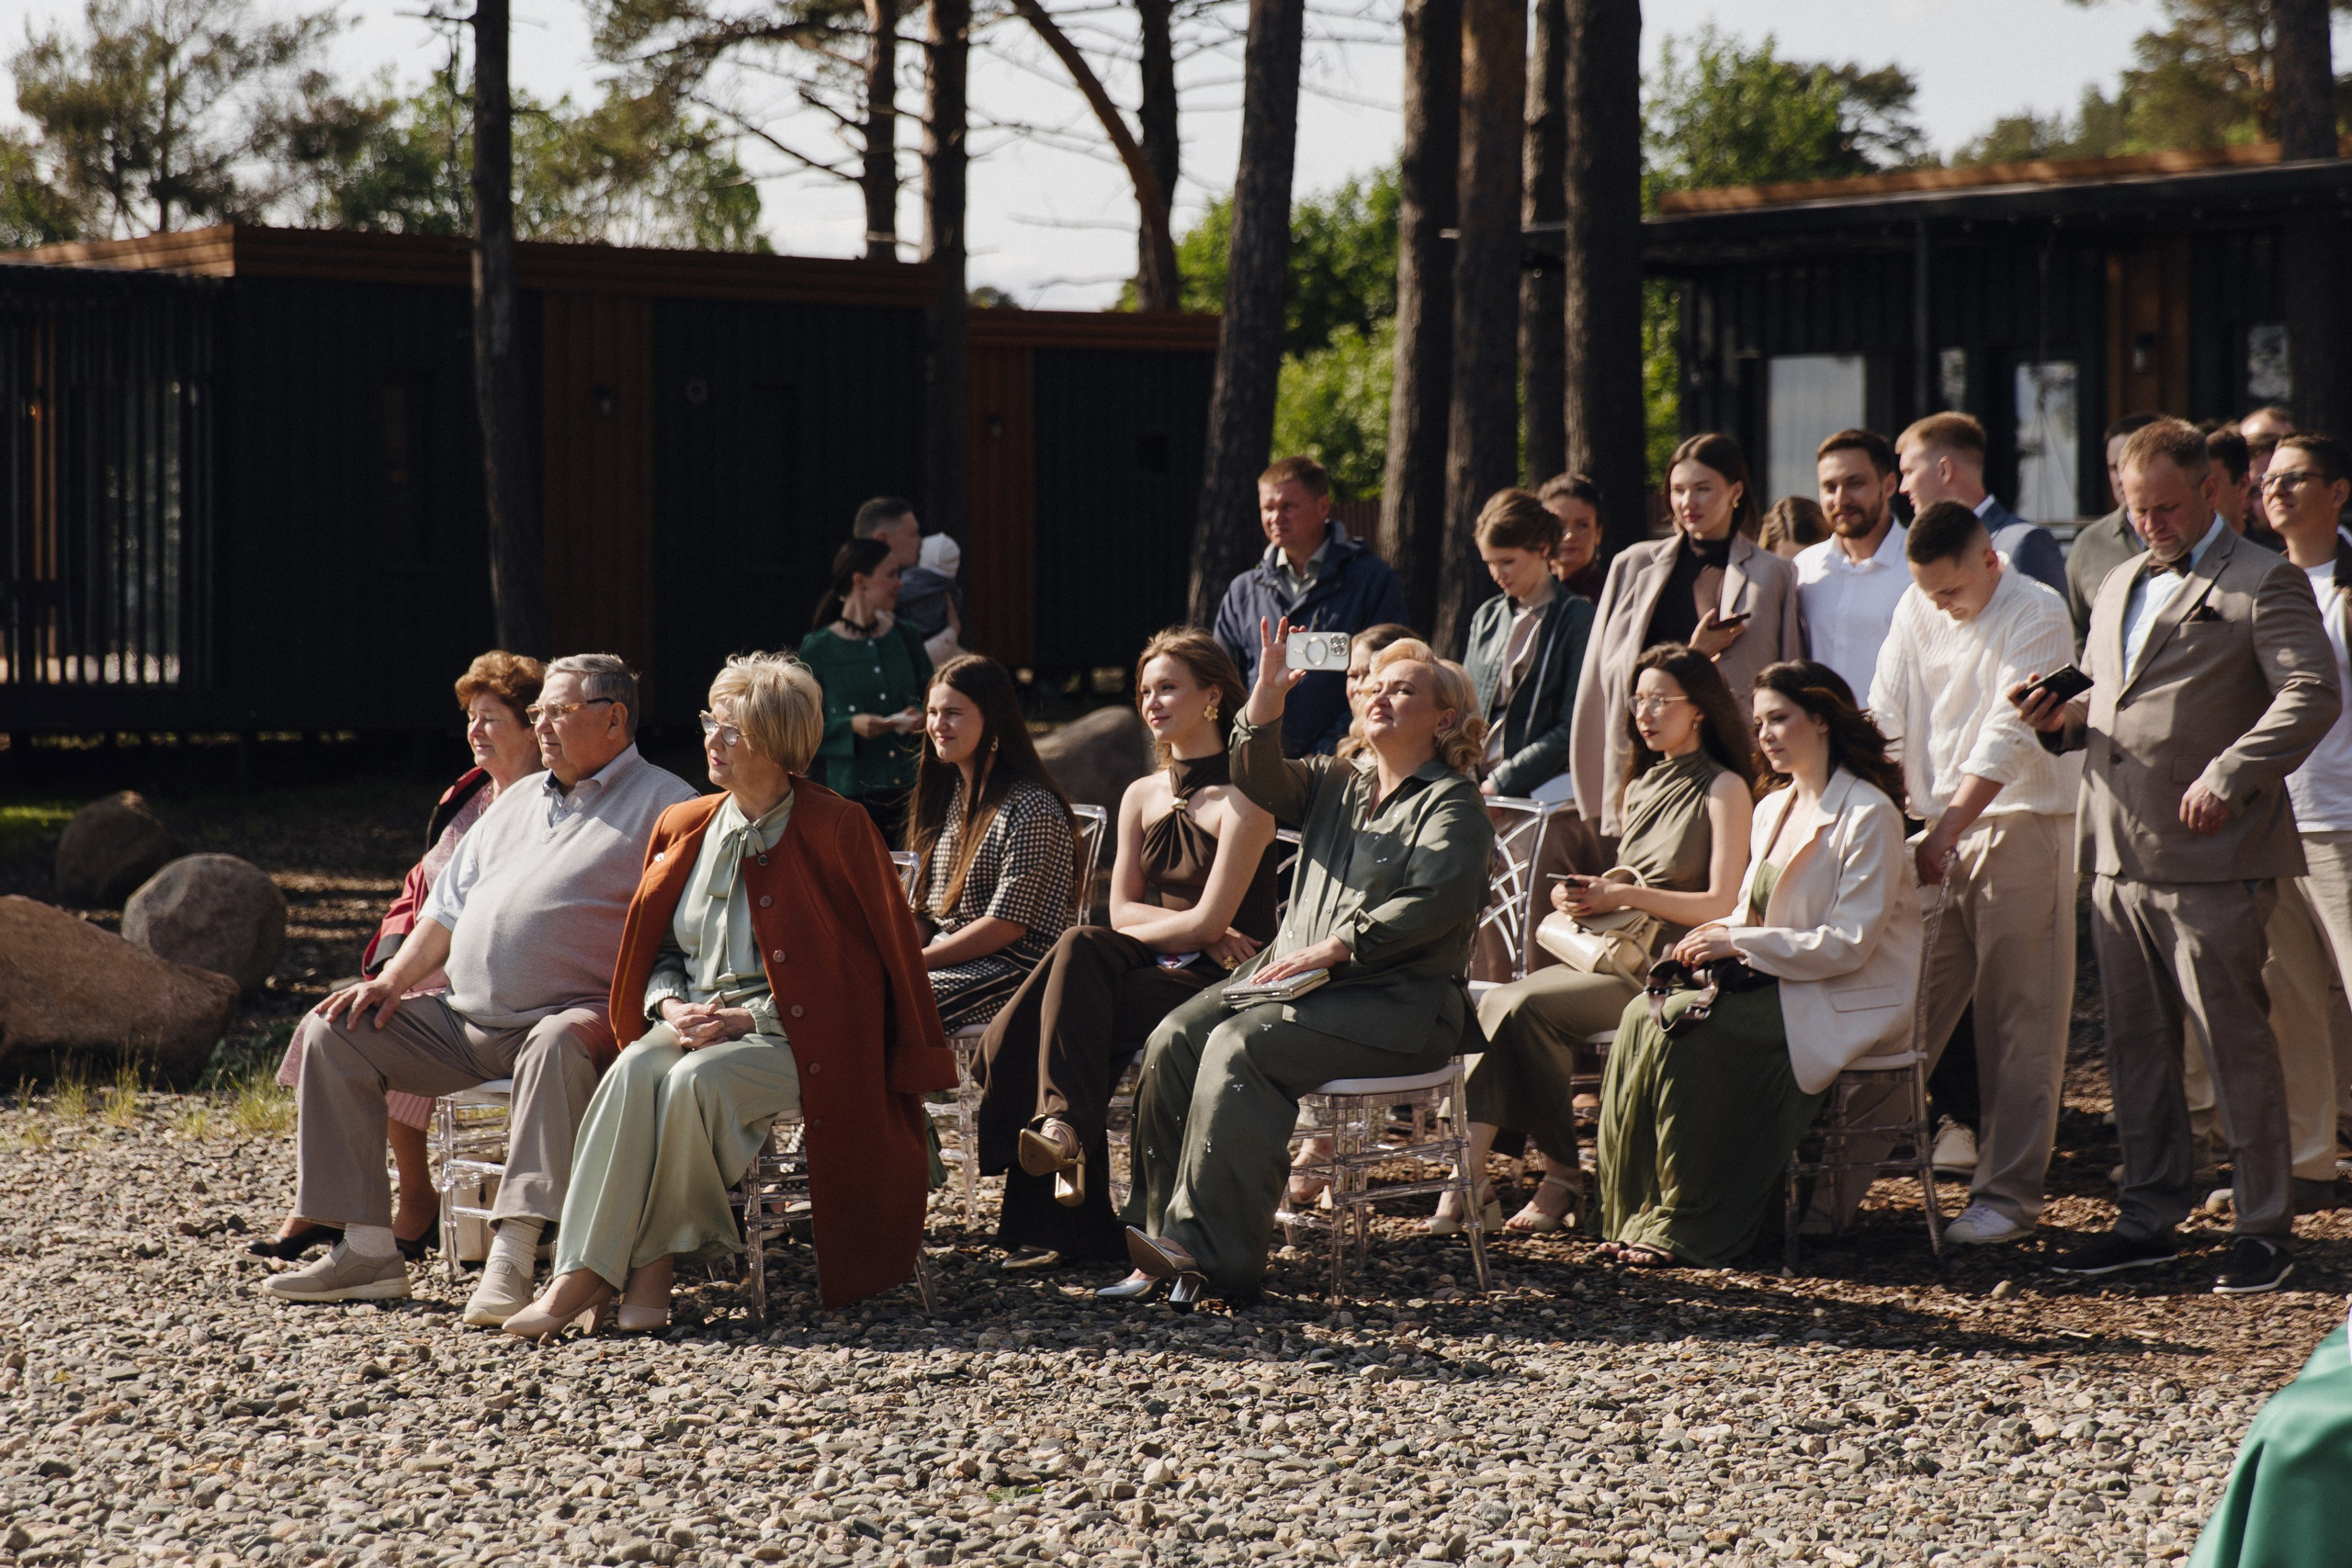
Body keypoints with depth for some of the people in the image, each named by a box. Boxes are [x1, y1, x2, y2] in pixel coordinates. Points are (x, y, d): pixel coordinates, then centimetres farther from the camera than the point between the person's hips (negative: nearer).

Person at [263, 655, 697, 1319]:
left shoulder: (661, 804, 1)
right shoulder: (516, 803, 24)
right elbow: (448, 907, 24)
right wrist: (395, 978, 7)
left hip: (569, 1019, -7)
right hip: (462, 1024, 7)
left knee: (559, 1042, -41)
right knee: (332, 1032, -5)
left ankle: (513, 1258, -47)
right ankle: (367, 1248, -11)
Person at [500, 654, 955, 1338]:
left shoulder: (836, 830, -4)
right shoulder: (684, 827, 14)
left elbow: (879, 954, -6)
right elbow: (654, 950, 21)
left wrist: (751, 1017, -12)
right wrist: (671, 1007, -4)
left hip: (796, 1036, -5)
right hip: (696, 1024, 5)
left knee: (695, 1082, -35)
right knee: (633, 1072, -29)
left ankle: (651, 1261, -22)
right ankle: (580, 1272, -35)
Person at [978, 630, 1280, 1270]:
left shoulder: (1241, 798, -7)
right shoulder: (1141, 797, 15)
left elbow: (1210, 921, -13)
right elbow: (1122, 910, 8)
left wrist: (1144, 929, -3)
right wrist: (1191, 930, -7)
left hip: (1220, 984, -6)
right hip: (1155, 972, 6)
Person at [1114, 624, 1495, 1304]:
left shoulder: (1452, 806, -2)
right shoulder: (1338, 783, 21)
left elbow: (1436, 903, -17)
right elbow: (1264, 785, 7)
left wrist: (1336, 947, -22)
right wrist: (1263, 708, -11)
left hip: (1395, 1001, -7)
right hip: (1298, 976, 7)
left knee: (1240, 1047, -30)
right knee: (1174, 1038, -16)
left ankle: (1213, 1254, -32)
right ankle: (1159, 1233, -19)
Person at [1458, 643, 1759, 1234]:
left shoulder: (1723, 790, -4)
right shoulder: (1640, 789, 21)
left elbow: (1722, 905, -12)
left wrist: (1625, 895, -16)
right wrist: (1586, 892, 5)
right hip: (1614, 952, 7)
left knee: (1528, 1007, -26)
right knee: (1496, 1003, -20)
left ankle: (1563, 1178, -15)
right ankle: (1470, 1173, -30)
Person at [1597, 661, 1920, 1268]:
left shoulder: (1868, 815, -12)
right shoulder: (1773, 809, 15)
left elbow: (1850, 943, -18)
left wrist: (1741, 942, -19)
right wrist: (1719, 938, -4)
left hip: (1847, 1002, -8)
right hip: (1773, 985, 8)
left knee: (1685, 1031, -27)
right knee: (1645, 1013, -18)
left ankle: (1688, 1224, -17)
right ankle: (1637, 1213, -16)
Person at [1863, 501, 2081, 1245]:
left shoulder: (2037, 613, -11)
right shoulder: (1915, 612, 8)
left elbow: (2008, 737, -18)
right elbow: (1886, 722, 6)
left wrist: (1944, 830, -21)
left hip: (2018, 829, -5)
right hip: (1937, 832, 5)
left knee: (2018, 1024, -3)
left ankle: (2008, 1193, 1)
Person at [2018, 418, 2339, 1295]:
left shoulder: (2264, 584, -4)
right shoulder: (2117, 588, 21)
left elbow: (2311, 695, -14)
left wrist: (2229, 777, -22)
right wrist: (2061, 720, 6)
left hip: (2211, 860, -7)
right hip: (2117, 857, 7)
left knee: (2234, 1042, -4)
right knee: (2135, 1042, 11)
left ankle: (2265, 1228, 4)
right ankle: (2151, 1214, 20)